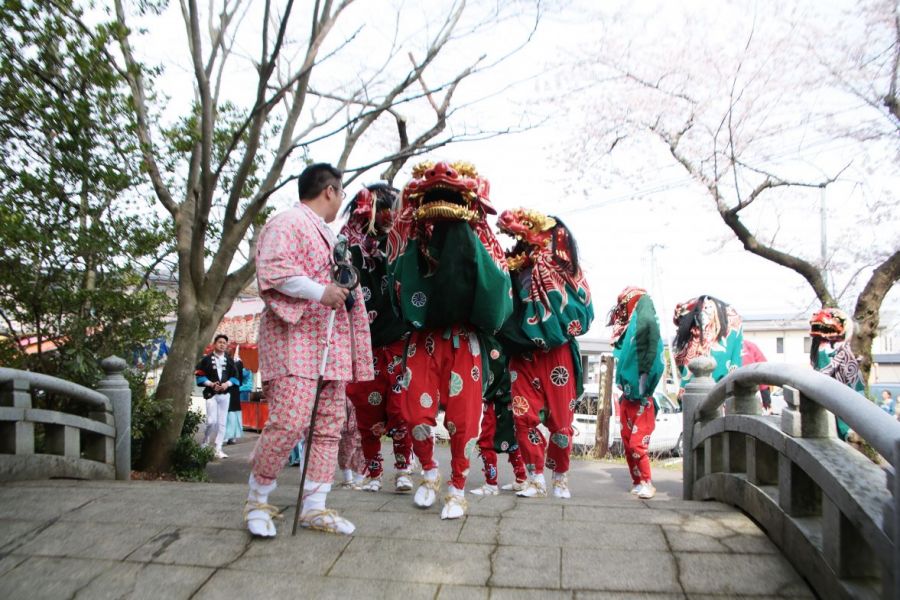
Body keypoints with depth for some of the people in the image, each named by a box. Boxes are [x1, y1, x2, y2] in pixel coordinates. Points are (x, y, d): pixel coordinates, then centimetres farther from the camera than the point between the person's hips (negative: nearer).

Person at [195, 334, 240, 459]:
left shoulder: (229, 360, 8)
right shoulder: (206, 359, 0)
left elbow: (235, 376, 9)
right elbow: (200, 375, -3)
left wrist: (227, 384, -9)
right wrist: (211, 384, -14)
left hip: (225, 394, 3)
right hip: (211, 394, -3)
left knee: (222, 422, 4)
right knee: (212, 421, -11)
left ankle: (218, 449, 11)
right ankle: (205, 445, 9)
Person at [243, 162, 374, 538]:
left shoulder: (327, 234, 26)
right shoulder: (288, 223, -3)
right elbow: (272, 270, -18)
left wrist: (345, 290, 24)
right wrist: (320, 291, -21)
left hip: (330, 340, 9)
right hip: (294, 335, -9)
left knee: (329, 424, 4)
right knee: (289, 421, -16)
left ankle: (314, 507, 10)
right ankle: (257, 500, 4)